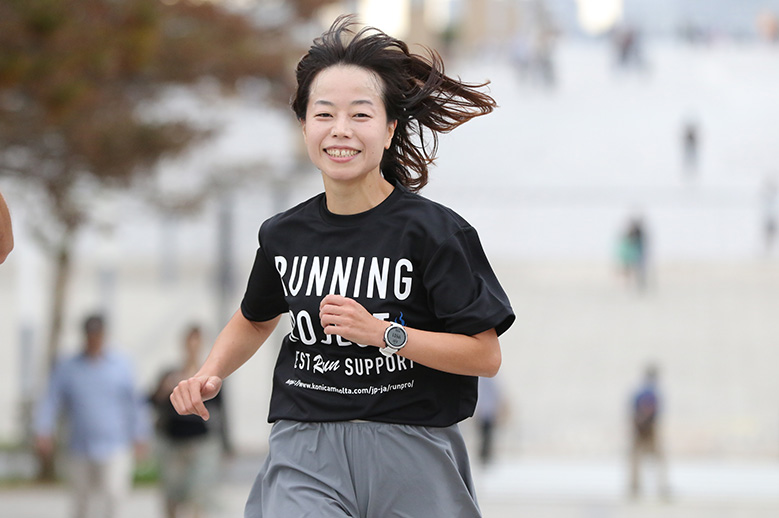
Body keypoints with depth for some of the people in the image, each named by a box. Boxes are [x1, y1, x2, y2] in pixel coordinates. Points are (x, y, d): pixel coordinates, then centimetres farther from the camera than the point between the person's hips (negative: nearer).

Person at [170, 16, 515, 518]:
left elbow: (486, 354, -8)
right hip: (306, 450, 2)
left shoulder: (434, 231, -6)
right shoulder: (285, 235, 7)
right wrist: (211, 374, 10)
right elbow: (256, 318, 28)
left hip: (411, 455, -2)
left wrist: (382, 333, -17)